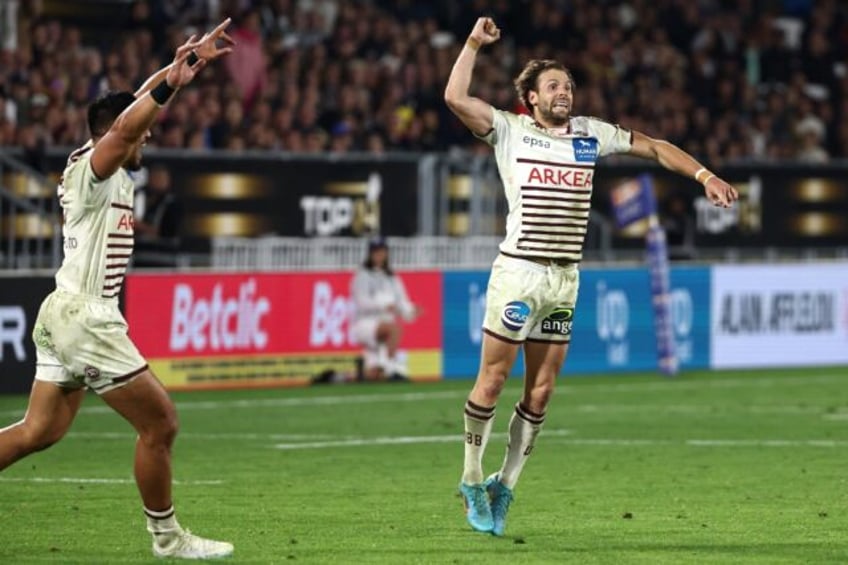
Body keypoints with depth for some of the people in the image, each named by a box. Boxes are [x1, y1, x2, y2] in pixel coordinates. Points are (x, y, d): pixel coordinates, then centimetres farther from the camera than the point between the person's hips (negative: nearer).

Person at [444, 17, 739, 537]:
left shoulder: (591, 134, 12)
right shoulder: (510, 130, 1)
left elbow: (655, 148, 19)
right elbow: (456, 98, -11)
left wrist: (704, 174, 10)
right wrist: (474, 44, -11)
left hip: (565, 279, 4)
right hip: (518, 272, -4)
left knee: (541, 391, 4)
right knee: (493, 379, -4)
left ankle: (505, 485, 15)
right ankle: (472, 479, 10)